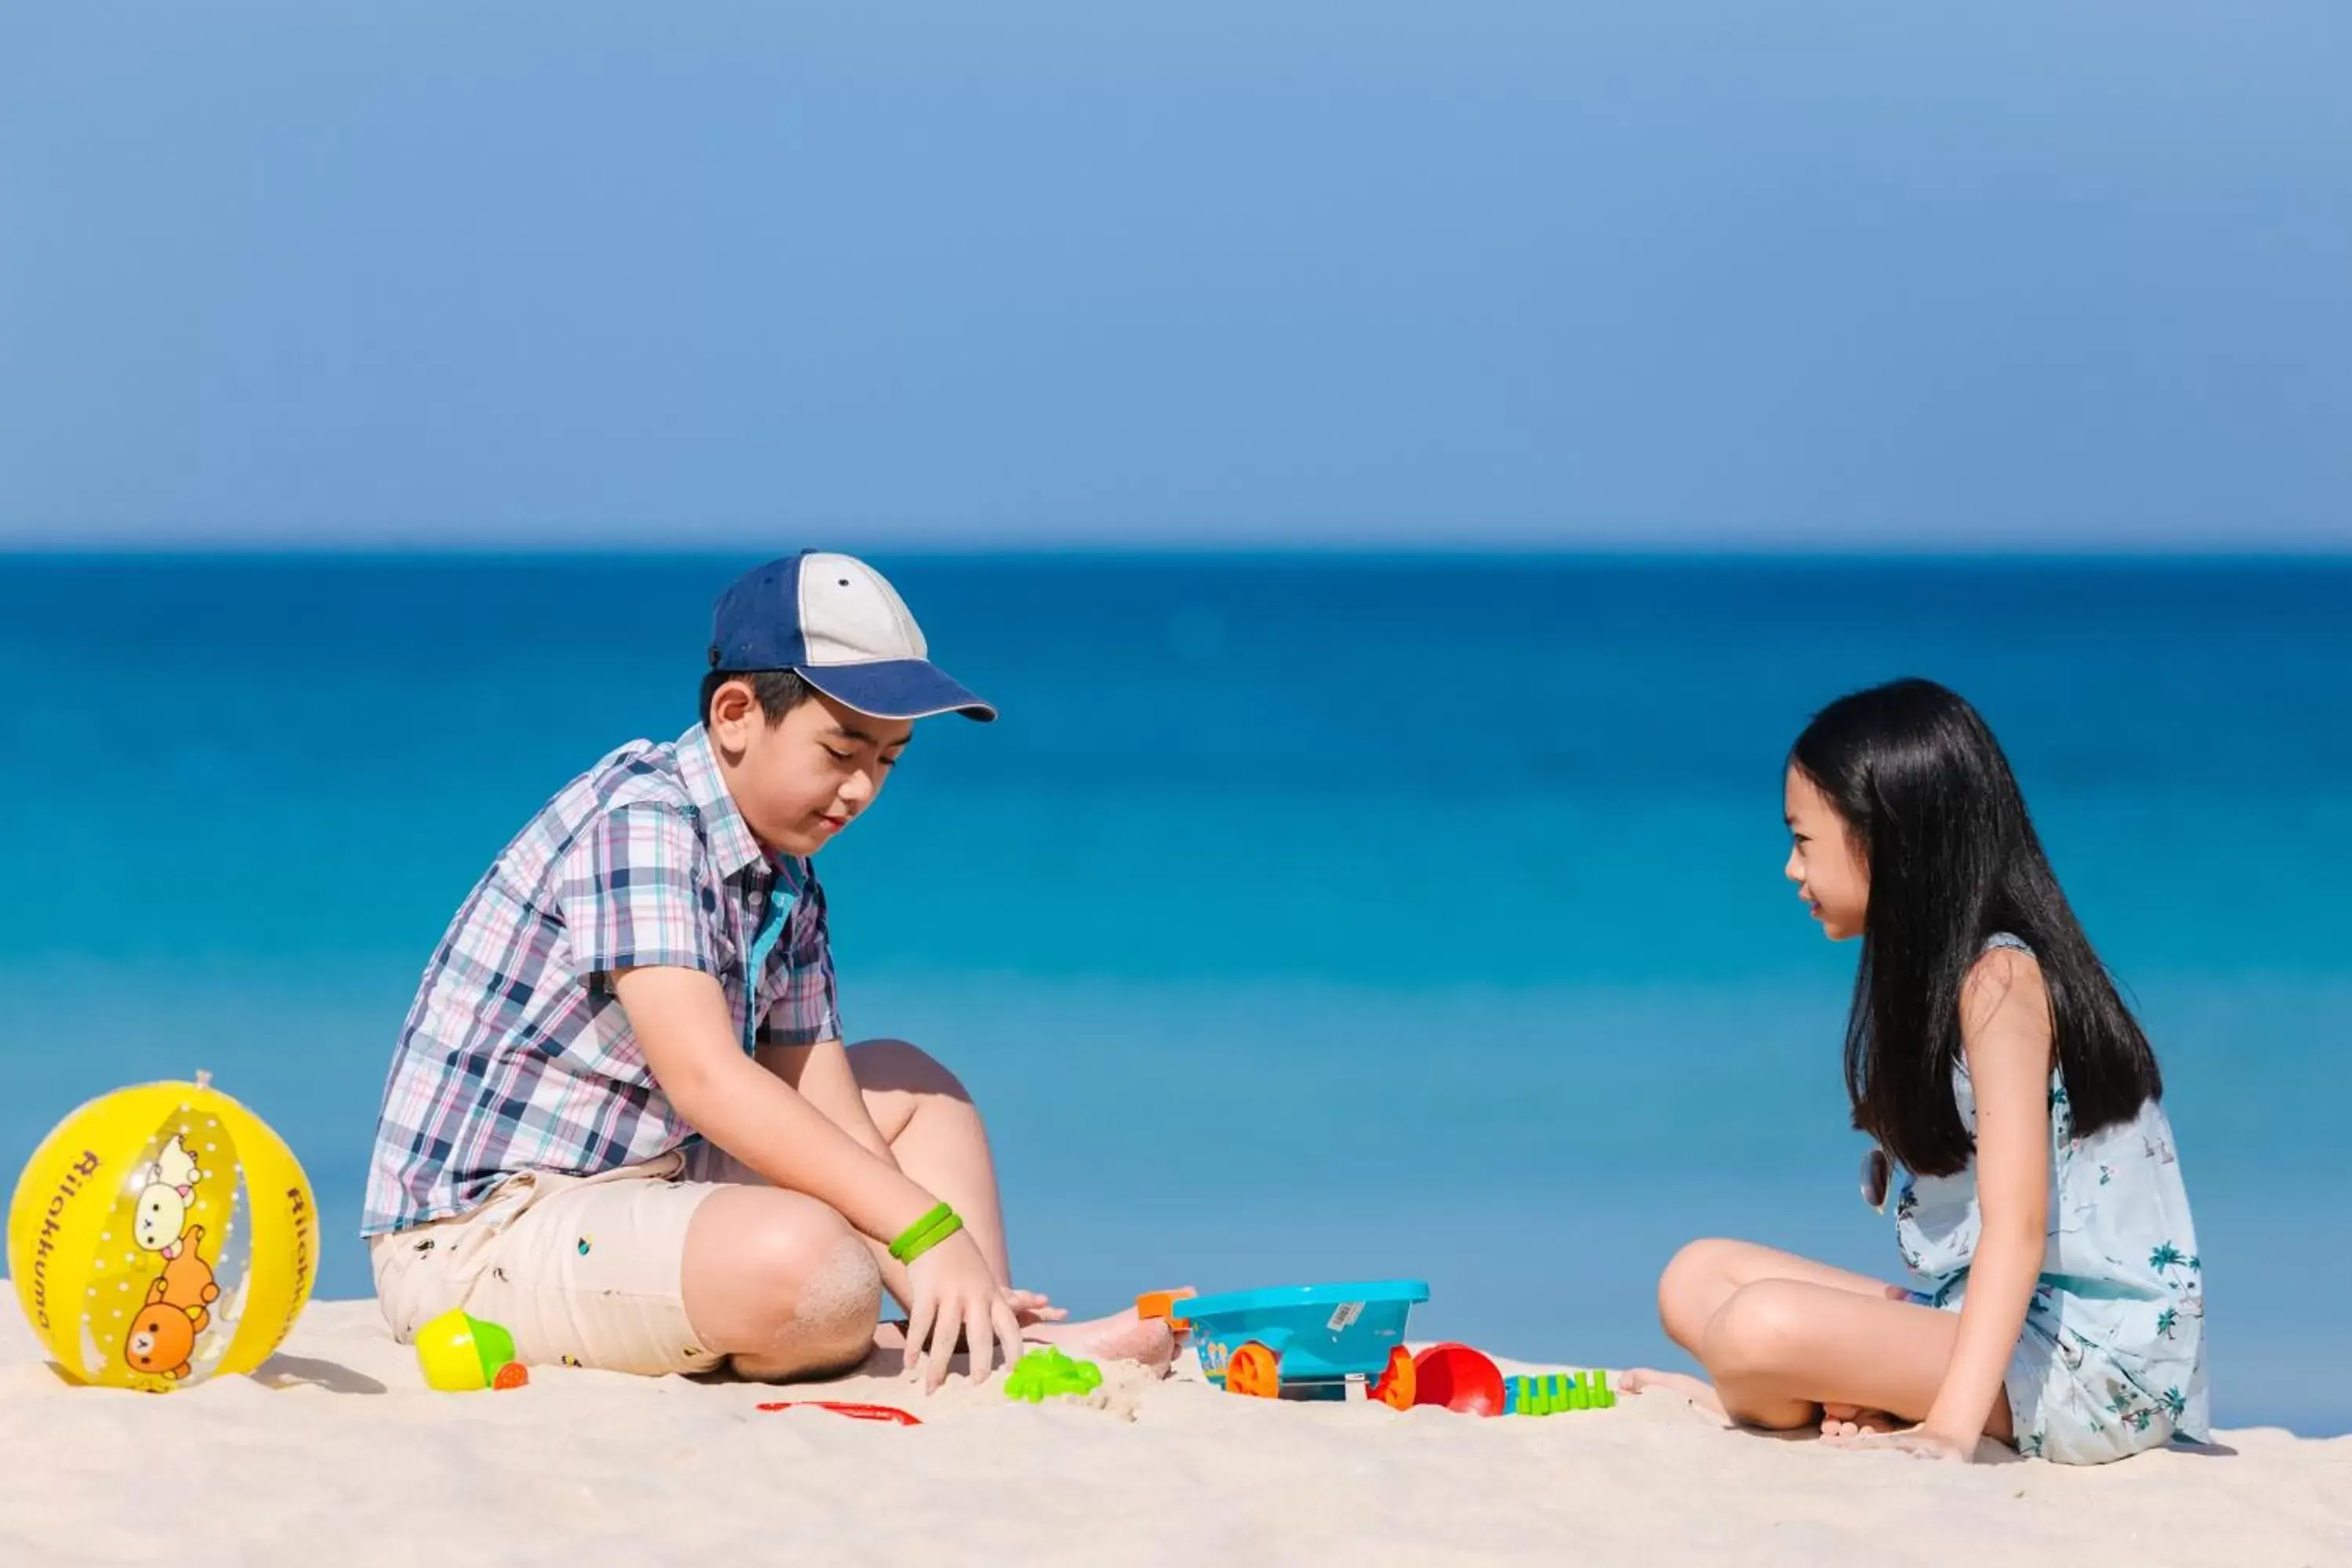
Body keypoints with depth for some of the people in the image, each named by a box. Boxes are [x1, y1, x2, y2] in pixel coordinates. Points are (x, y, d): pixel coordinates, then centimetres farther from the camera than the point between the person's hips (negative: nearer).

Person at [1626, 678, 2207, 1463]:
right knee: (1698, 1277, 8)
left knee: (1766, 1324, -31)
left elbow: (2016, 1223, -25)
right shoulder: (1923, 972, 14)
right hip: (1982, 1318, 10)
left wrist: (1952, 1424, -32)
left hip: (2086, 1355, -10)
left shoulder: (1999, 979, -15)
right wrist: (1883, 1382, -2)